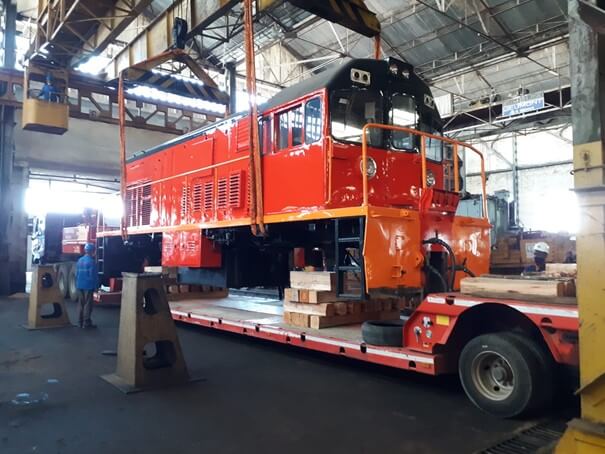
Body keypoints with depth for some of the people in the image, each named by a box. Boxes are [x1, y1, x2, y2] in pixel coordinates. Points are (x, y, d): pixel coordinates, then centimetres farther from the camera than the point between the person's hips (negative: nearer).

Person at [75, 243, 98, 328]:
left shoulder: (80, 260, 8)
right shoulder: (91, 261, -15)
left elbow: (77, 274, 13)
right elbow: (94, 275, -16)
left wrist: (77, 284, 20)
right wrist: (96, 286, -8)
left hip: (80, 286, 7)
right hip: (88, 286, -7)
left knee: (81, 304, 13)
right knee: (88, 305, -1)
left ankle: (80, 322, 18)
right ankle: (86, 323, 1)